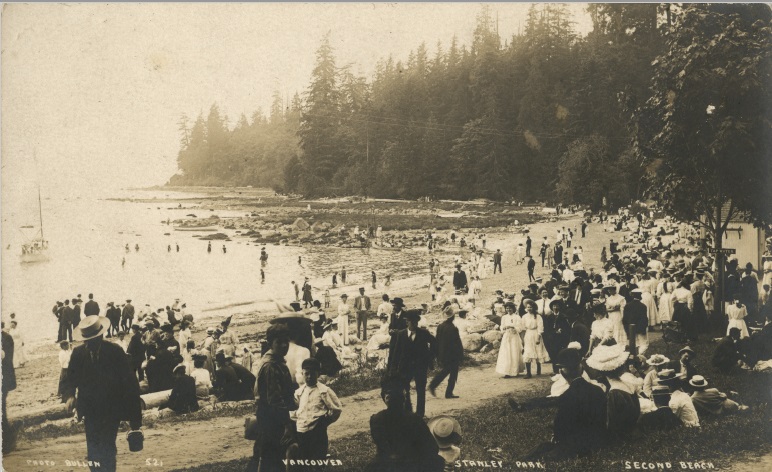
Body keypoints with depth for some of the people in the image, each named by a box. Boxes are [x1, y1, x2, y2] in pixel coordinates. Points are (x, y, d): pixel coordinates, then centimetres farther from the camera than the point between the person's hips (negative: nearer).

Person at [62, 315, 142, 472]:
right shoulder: (78, 353, -4)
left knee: (106, 448, -11)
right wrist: (70, 395, -14)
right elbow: (71, 378, 8)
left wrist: (134, 416, -10)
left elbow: (129, 382, -10)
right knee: (93, 450, 9)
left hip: (111, 410, -3)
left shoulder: (115, 352, -13)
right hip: (90, 410, 3)